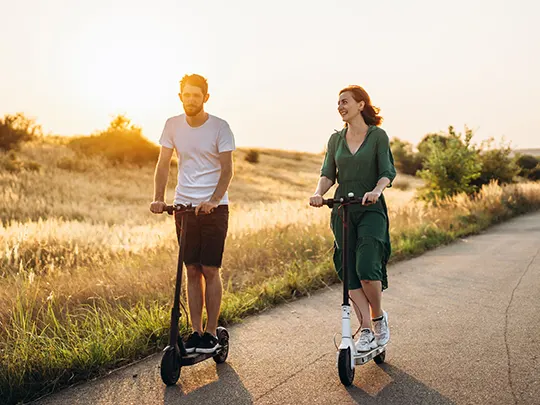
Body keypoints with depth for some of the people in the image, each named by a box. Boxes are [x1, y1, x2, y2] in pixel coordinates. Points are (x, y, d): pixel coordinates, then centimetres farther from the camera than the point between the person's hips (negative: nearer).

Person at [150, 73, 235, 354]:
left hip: (213, 207, -3)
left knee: (210, 270, -3)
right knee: (192, 270, 7)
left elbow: (227, 169, -10)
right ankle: (196, 331, 16)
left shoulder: (220, 127, -6)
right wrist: (158, 198, -10)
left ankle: (211, 333, 9)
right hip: (184, 205, 3)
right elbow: (163, 165, 4)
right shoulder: (173, 125, 4)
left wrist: (213, 200, -26)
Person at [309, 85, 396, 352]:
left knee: (367, 269, -17)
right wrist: (319, 193, -13)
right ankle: (366, 331, 9)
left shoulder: (378, 136, 1)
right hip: (342, 210, 4)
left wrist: (376, 191, -27)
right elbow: (328, 173, 7)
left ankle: (379, 317, 11)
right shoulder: (336, 139, 13)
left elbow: (387, 172, -6)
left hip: (371, 210, -4)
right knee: (349, 273, 0)